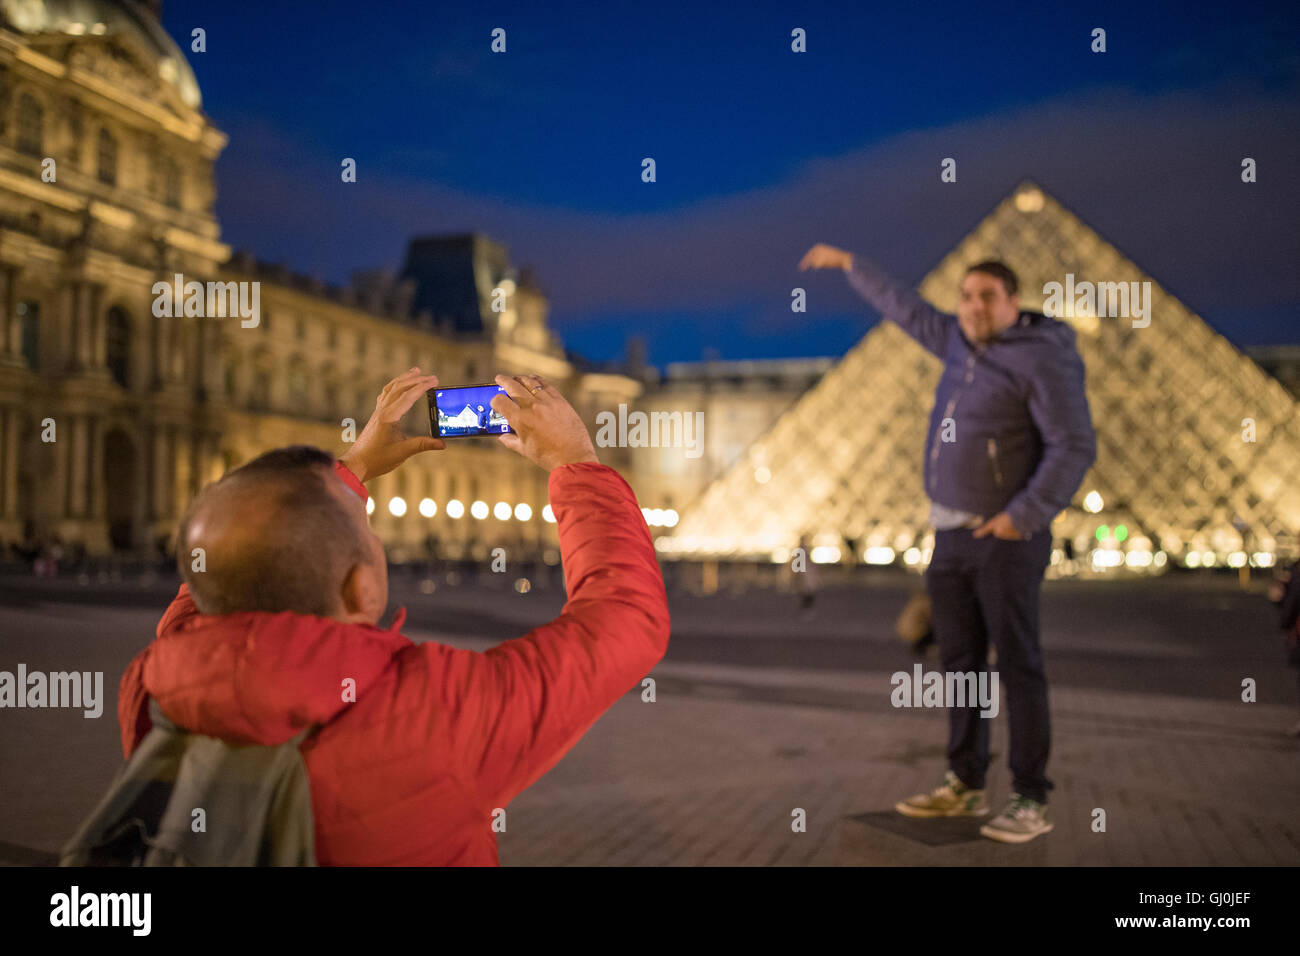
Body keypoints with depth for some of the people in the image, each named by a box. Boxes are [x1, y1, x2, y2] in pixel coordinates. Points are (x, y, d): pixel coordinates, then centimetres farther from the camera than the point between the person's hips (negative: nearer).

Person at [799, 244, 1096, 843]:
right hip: (952, 535, 8)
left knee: (1017, 665, -6)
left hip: (1006, 538, -8)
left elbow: (1074, 448, -17)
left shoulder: (1042, 358, -12)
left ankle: (1031, 802, 2)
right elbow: (907, 309, 25)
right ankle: (965, 785, 21)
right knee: (960, 661, 11)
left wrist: (1023, 515, -20)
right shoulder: (965, 344, 11)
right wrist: (849, 265, 33)